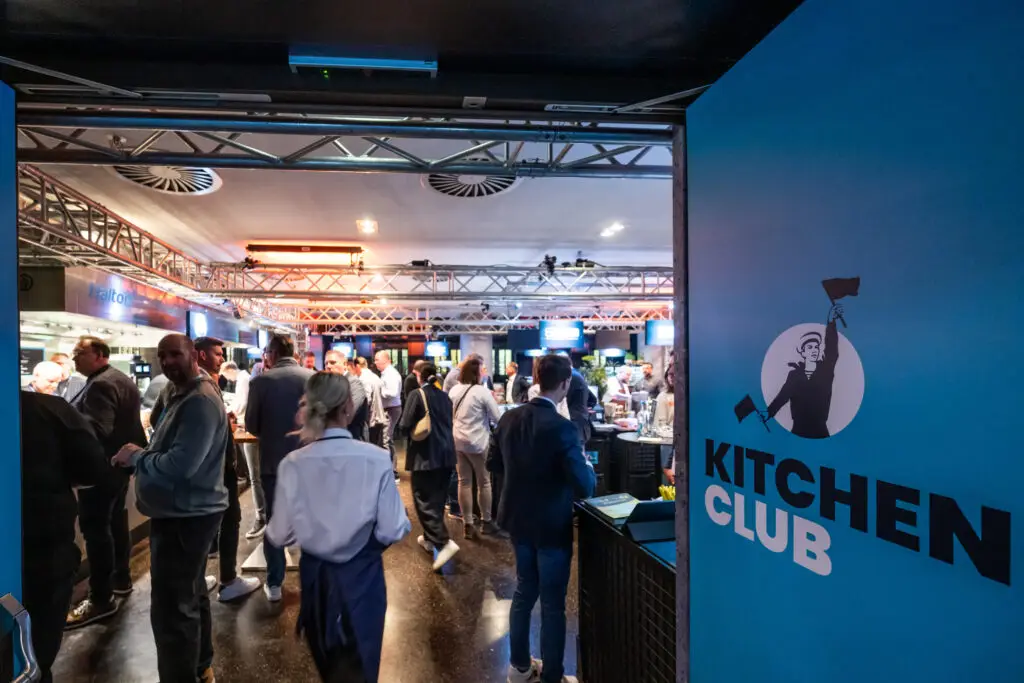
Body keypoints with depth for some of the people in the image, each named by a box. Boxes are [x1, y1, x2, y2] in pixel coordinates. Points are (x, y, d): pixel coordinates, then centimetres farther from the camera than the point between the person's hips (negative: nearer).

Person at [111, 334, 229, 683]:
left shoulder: (201, 401, -23)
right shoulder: (182, 395, 13)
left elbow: (181, 464, -30)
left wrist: (136, 456, -14)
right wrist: (139, 456, -2)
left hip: (185, 515, -11)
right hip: (184, 511, 11)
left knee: (171, 608, -3)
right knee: (191, 594, 23)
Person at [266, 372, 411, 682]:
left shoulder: (293, 464, -15)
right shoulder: (376, 458, -20)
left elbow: (279, 535, -6)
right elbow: (393, 531, -16)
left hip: (316, 577, 3)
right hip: (361, 577, -2)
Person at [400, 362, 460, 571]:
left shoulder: (417, 395, -10)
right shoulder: (445, 396, 7)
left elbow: (405, 425, -13)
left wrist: (416, 429, 6)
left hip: (425, 455, -6)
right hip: (446, 453, 6)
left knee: (424, 500, -1)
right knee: (437, 498, 16)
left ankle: (444, 542, -13)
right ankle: (431, 539, 29)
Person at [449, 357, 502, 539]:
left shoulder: (454, 391, 5)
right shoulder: (482, 391, -14)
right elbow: (497, 418, -10)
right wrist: (493, 401, 8)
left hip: (458, 441, 6)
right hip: (477, 442, -5)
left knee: (464, 482, 9)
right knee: (484, 482, 10)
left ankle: (468, 525, 14)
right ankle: (485, 522, 19)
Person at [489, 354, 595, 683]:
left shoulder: (509, 418, -6)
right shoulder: (562, 428, -25)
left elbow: (493, 463, 6)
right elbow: (584, 487, -24)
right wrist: (587, 463, -4)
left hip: (518, 520, 6)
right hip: (552, 527, -6)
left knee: (524, 591, 23)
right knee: (553, 603, 11)